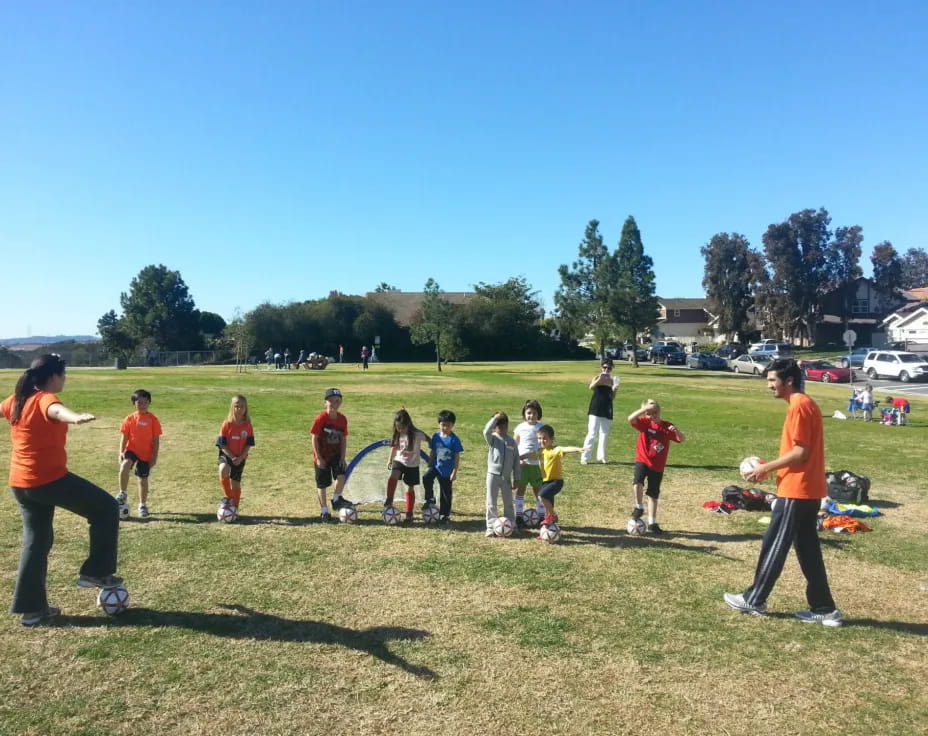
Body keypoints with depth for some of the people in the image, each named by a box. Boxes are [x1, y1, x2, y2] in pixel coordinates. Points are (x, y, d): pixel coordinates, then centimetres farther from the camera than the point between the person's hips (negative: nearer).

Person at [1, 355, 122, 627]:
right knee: (106, 508, 2)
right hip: (49, 479, -9)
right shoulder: (44, 399, -16)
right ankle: (96, 573, 4)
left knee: (36, 541, 17)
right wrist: (75, 417, -65)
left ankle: (31, 608, 22)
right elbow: (55, 410, -42)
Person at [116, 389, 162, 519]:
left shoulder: (153, 420, -6)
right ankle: (122, 494, -10)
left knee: (143, 479, 8)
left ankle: (142, 505, 25)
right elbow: (124, 437, 2)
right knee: (124, 467, -29)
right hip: (131, 449, 1)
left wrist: (154, 457, -6)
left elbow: (156, 440, -4)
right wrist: (121, 452, -8)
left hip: (146, 454, 0)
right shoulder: (130, 419, -2)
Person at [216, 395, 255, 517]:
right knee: (223, 471, -32)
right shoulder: (227, 424, -9)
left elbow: (249, 445, -2)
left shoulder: (248, 425, -4)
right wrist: (232, 457, -19)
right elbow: (222, 444, -9)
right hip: (226, 455, -2)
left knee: (236, 483, 9)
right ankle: (227, 497, -12)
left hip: (240, 458, 2)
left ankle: (235, 508, 28)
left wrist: (240, 458, -15)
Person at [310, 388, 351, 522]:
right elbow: (314, 438, -12)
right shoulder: (321, 419, -15)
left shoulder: (342, 419, -3)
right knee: (322, 484, 6)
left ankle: (336, 500, 6)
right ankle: (324, 510, 23)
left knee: (341, 476, -19)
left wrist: (343, 457, -2)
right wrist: (318, 458, -14)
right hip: (322, 456, -3)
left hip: (336, 454, 3)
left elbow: (343, 439, 4)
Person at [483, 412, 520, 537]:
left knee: (508, 503, 12)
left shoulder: (512, 441, 4)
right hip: (493, 475, -3)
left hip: (506, 477, 3)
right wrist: (495, 418, -23)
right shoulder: (492, 438, -4)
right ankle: (491, 527, 9)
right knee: (491, 503, 2)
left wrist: (516, 478, 3)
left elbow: (516, 460, 6)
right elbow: (486, 431, -30)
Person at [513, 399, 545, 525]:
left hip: (536, 463, -1)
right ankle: (518, 517, 13)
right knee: (520, 489, 6)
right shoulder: (520, 427, 1)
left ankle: (542, 516, 19)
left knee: (538, 489, 8)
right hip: (521, 463, 1)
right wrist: (517, 459, -10)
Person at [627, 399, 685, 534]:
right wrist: (645, 408, -32)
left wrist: (676, 431, -28)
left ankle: (652, 523, 23)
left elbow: (682, 439, -8)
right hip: (643, 460, -2)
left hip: (658, 466, 2)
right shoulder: (645, 423, -7)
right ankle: (639, 508, -5)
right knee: (638, 482, -29)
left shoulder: (667, 426, -1)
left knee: (653, 495, 12)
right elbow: (630, 419, -25)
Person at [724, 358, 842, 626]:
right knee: (808, 549, 13)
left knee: (774, 546, 1)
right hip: (807, 489, 10)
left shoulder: (799, 406, -16)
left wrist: (766, 468, -13)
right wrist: (770, 467, 13)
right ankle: (824, 609, 18)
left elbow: (800, 452, -20)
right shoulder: (804, 404, 15)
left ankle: (754, 600, 13)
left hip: (796, 490, -10)